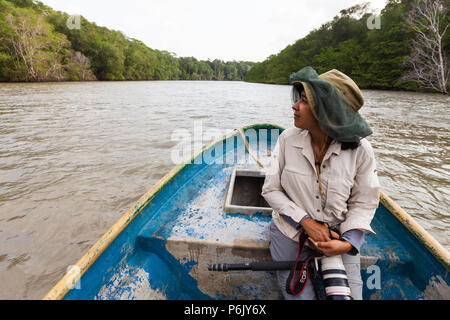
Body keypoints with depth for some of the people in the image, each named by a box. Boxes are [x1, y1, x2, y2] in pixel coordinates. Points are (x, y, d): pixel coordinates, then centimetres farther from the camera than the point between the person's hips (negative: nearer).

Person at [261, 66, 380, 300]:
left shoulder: (360, 150, -14)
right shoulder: (288, 139, -12)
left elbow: (364, 203, -4)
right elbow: (270, 190, -8)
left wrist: (348, 243, -17)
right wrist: (306, 221, -17)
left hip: (339, 238, 1)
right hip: (290, 235, 0)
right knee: (300, 295, 4)